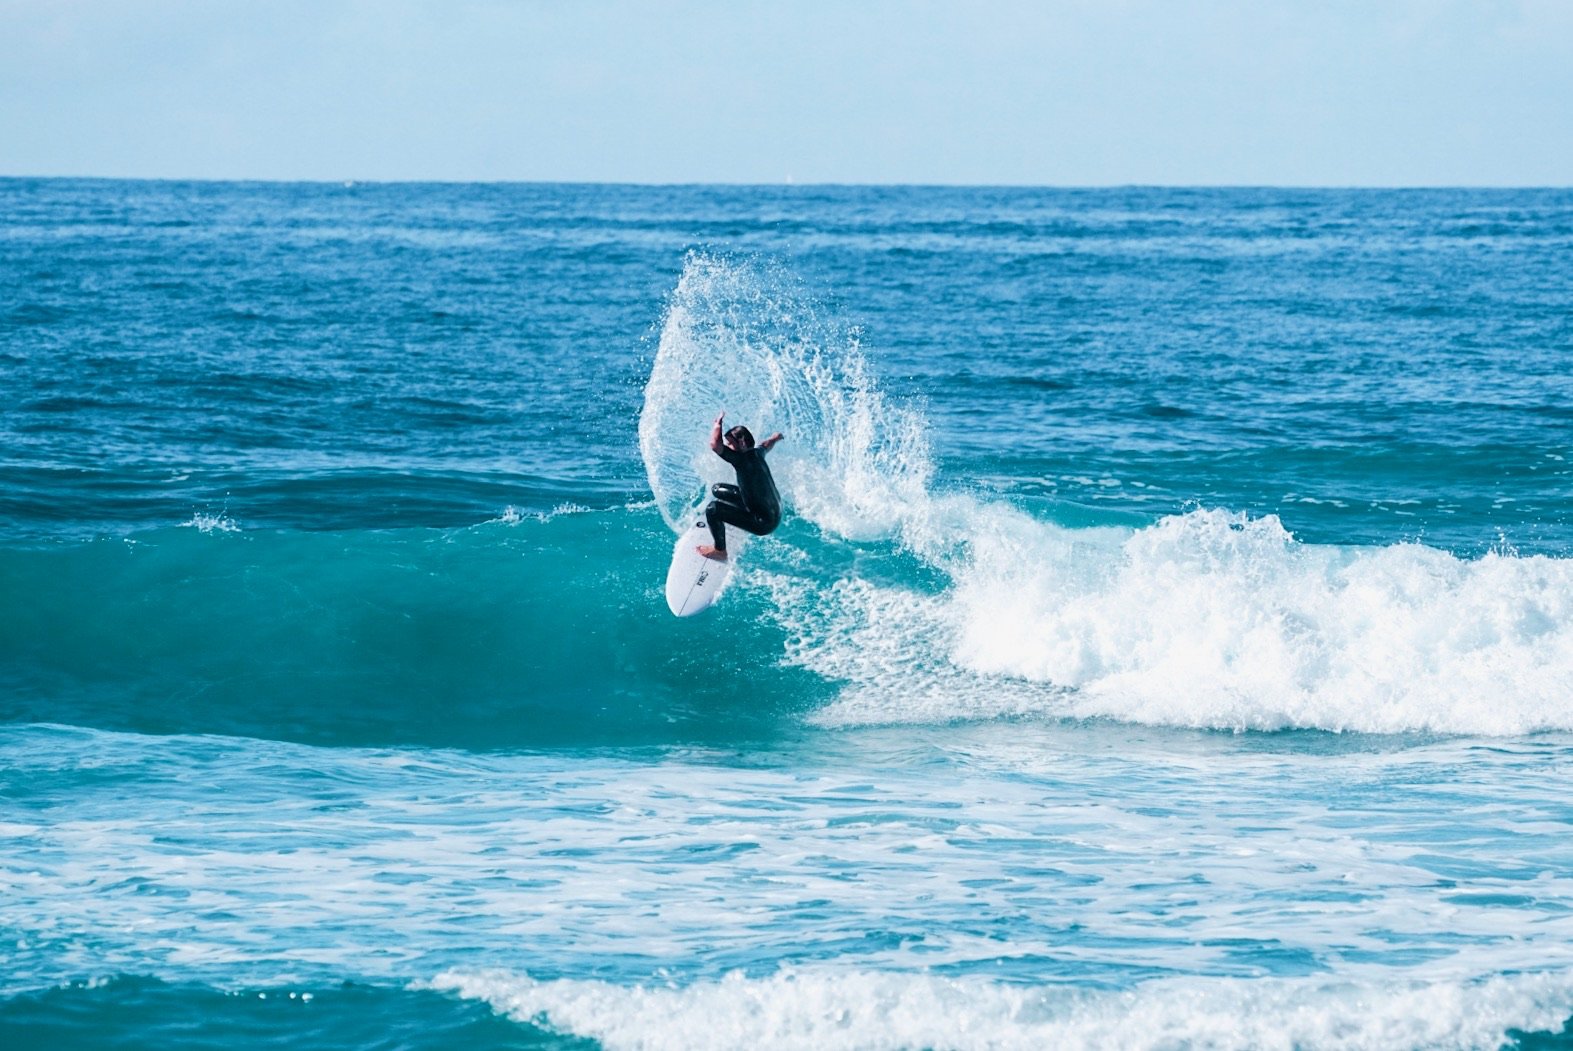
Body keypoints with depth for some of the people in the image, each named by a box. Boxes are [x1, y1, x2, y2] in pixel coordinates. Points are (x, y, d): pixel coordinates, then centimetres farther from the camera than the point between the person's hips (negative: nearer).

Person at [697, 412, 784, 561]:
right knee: (717, 489, 15)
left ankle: (719, 551, -5)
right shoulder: (757, 453, -3)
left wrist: (718, 424, -21)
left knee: (713, 509, -22)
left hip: (764, 523, -9)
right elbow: (767, 445, 22)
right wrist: (775, 438, 46)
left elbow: (715, 445, -40)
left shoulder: (743, 459, -28)